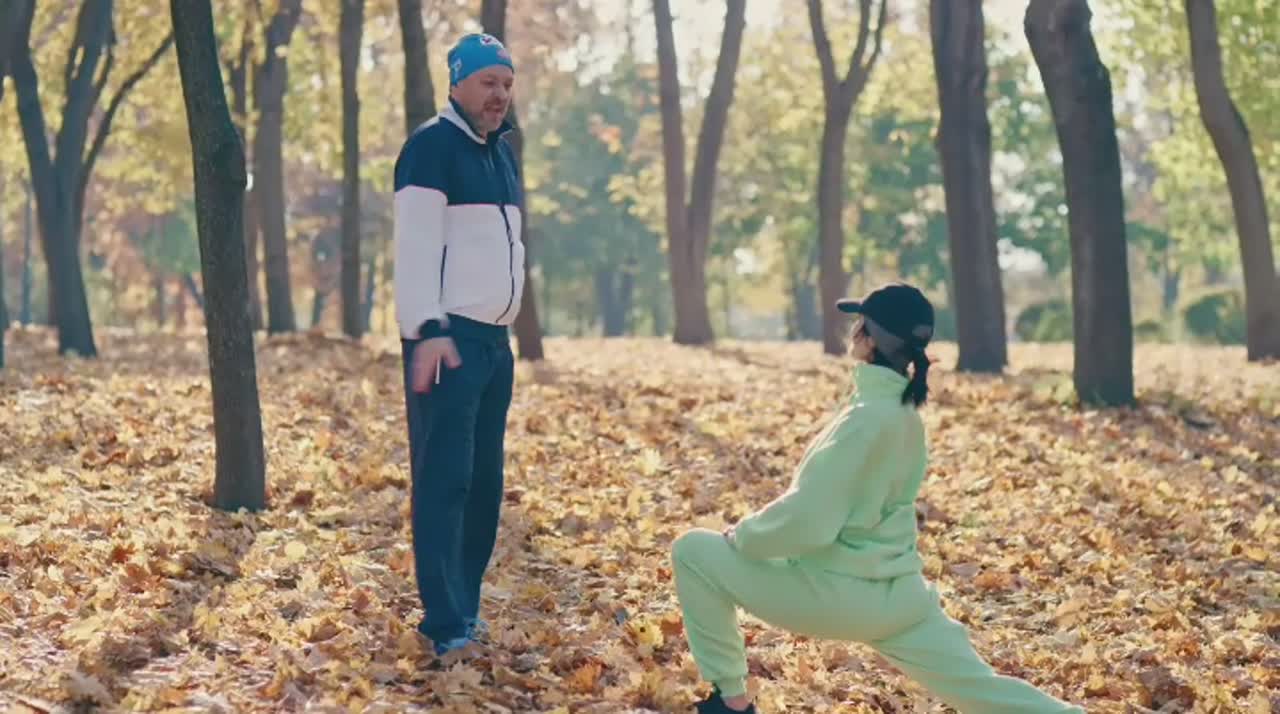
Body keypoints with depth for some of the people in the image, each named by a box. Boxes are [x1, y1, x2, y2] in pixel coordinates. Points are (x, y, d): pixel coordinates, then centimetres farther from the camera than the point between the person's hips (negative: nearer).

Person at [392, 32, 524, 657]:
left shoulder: (502, 153, 17)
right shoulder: (432, 146, -10)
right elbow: (415, 244, -18)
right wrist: (428, 329, -27)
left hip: (493, 338, 9)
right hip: (446, 338, -9)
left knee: (485, 480, 10)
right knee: (444, 479, -10)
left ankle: (466, 606, 18)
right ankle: (446, 625, -10)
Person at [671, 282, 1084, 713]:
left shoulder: (869, 417, -22)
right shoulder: (903, 409, 5)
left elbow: (807, 521, -24)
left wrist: (742, 536, -6)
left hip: (840, 592, -8)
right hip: (892, 591, 8)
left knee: (693, 552, 1)